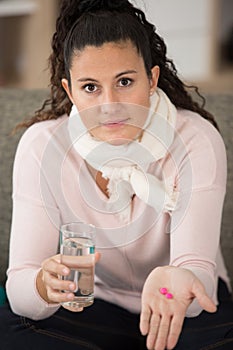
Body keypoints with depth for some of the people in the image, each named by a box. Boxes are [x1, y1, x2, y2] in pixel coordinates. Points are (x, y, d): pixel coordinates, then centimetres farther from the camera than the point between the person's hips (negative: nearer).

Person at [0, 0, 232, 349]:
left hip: (190, 309, -1)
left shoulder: (196, 140, -21)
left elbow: (197, 264, -31)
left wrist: (177, 280, -57)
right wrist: (45, 284, -48)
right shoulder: (41, 146, -17)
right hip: (95, 304, 2)